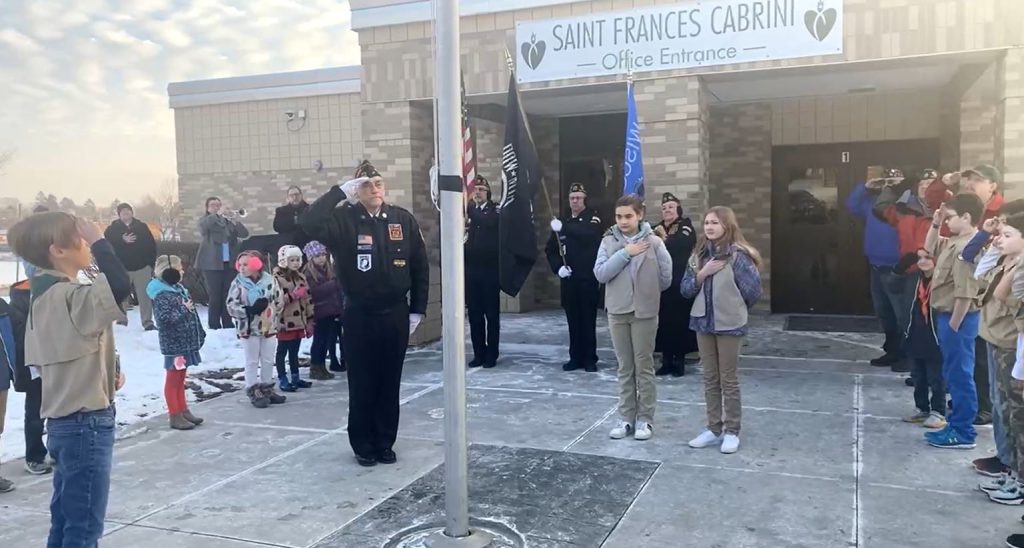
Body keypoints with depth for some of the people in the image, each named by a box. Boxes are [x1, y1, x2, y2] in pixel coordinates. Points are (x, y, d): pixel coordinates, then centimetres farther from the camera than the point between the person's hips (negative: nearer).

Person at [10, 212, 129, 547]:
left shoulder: (45, 295, 11)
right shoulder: (67, 296, -20)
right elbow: (120, 285, -39)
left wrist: (107, 371, 5)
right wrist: (98, 241, -24)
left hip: (65, 420, 10)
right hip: (86, 422, -10)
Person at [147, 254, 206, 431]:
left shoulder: (178, 288, 11)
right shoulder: (162, 295, -18)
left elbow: (191, 314, 18)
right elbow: (165, 318, -28)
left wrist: (200, 334, 17)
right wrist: (184, 310, -21)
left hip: (185, 342, 9)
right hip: (173, 344, -9)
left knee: (180, 379, 17)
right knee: (172, 380, 2)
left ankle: (183, 411, 26)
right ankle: (175, 416, 9)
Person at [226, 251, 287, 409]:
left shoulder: (269, 280, -4)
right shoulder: (237, 283, -10)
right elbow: (231, 307, -14)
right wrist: (251, 310, -25)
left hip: (269, 327, 3)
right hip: (248, 328, -3)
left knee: (268, 360, 13)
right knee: (252, 361, 5)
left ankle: (267, 389, 27)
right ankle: (254, 391, 15)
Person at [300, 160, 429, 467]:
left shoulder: (403, 219, 1)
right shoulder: (344, 219, -6)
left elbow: (420, 266, 5)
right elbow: (310, 224, -27)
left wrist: (417, 309, 4)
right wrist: (340, 191, -24)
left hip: (396, 315, 2)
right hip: (359, 316, -2)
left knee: (390, 385, 11)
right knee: (362, 385, 7)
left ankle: (385, 443, 25)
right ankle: (363, 446, 22)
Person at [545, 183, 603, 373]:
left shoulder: (593, 219, -2)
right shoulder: (561, 221, 12)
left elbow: (589, 236, -23)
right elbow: (550, 249, 12)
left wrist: (564, 229, -28)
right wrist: (558, 267, -5)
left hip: (588, 278, -4)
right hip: (568, 279, 4)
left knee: (588, 320, 0)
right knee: (573, 320, 7)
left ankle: (590, 359, 8)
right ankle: (575, 357, 15)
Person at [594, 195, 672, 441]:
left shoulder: (653, 242, -6)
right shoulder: (608, 242, 1)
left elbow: (666, 277, -4)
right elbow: (600, 273, -11)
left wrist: (648, 291, 4)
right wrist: (624, 253, -15)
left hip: (645, 311, -2)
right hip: (617, 311, 2)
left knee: (644, 367, 7)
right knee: (625, 368, 12)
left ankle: (645, 419, 17)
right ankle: (626, 418, 21)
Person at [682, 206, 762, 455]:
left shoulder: (738, 255, -13)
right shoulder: (699, 254, 4)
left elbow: (753, 291, -9)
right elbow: (685, 289, 3)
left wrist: (735, 309, 5)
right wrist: (701, 273, -13)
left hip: (729, 324, -5)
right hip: (703, 322, 5)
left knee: (728, 379, 4)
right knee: (710, 378, 12)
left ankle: (732, 432, 15)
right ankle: (714, 429, 22)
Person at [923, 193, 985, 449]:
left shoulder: (966, 247, -21)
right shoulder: (954, 242, 8)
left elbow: (966, 293, -25)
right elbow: (930, 247, 28)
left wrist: (954, 325, -21)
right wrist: (935, 224, 12)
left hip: (957, 318, -10)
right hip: (947, 315, 10)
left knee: (959, 375, -2)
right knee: (953, 374, 17)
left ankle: (963, 433, 6)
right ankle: (957, 424, 27)